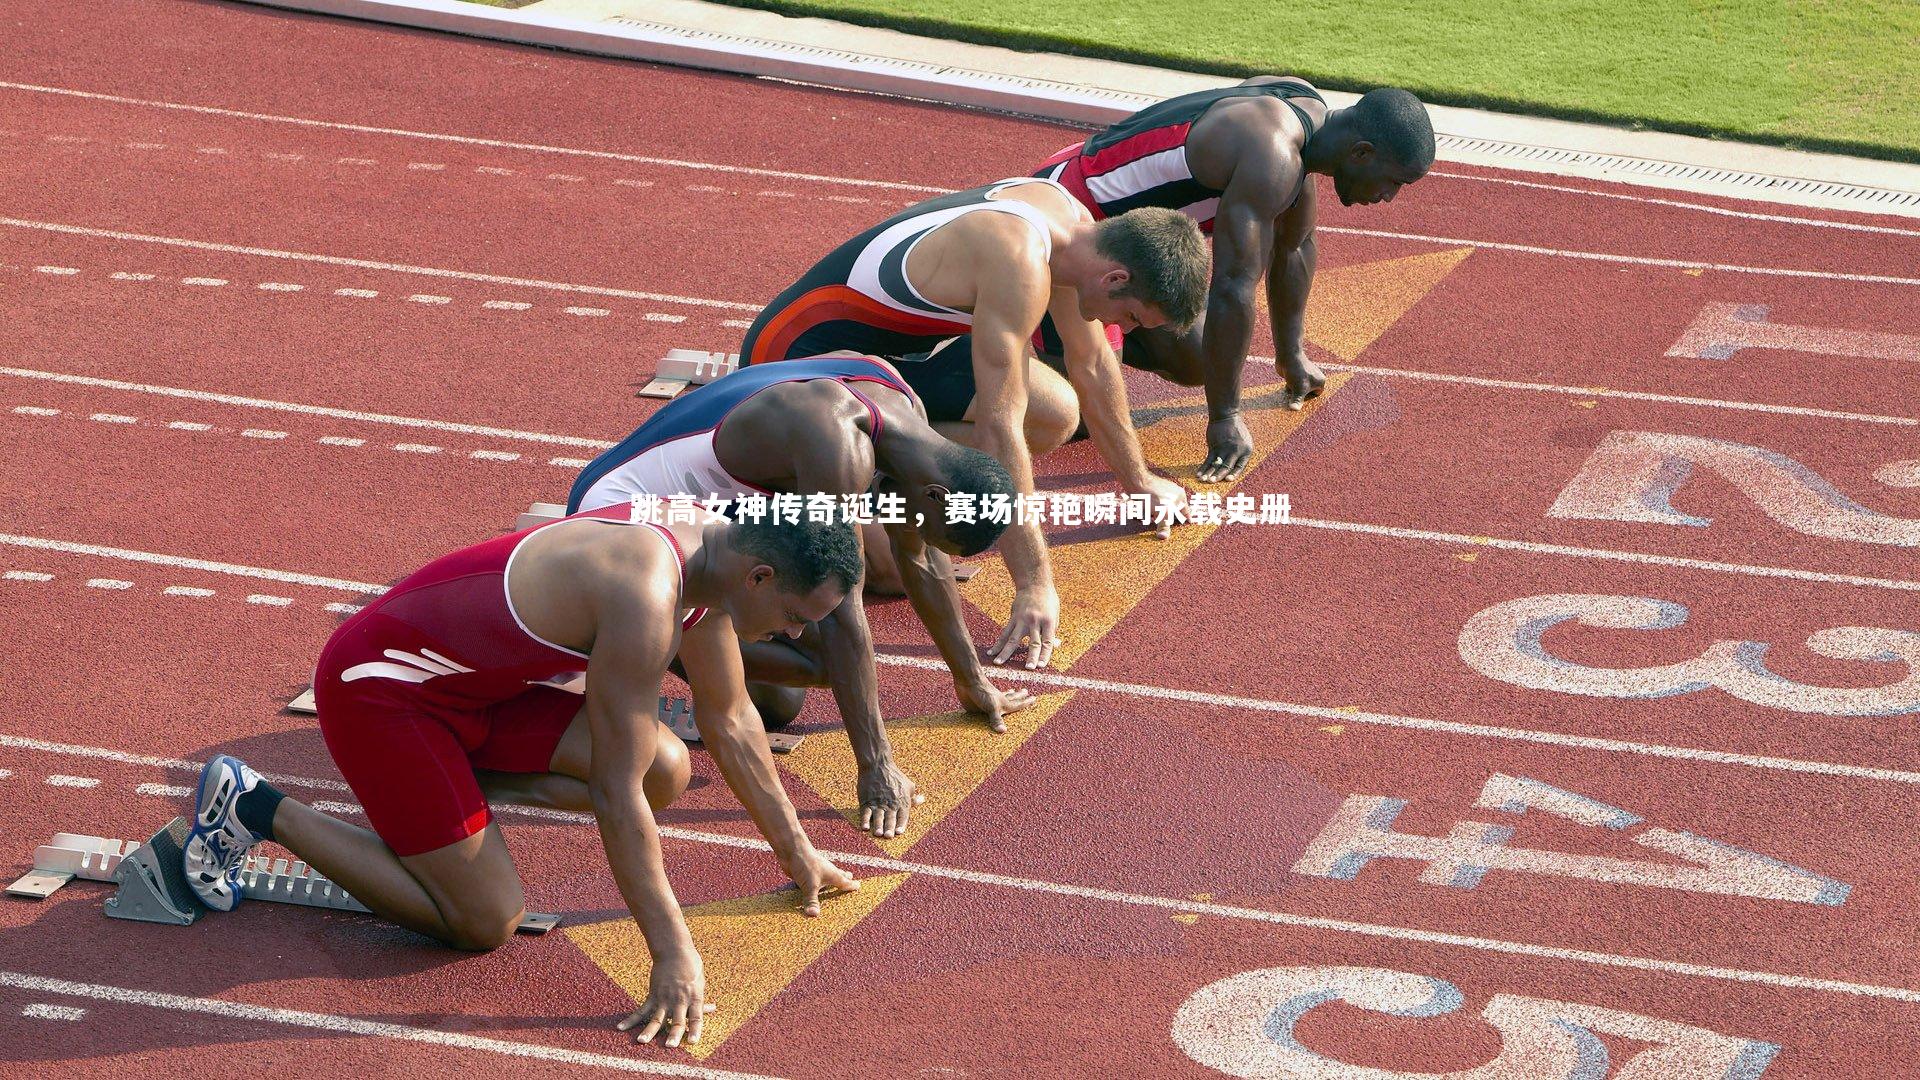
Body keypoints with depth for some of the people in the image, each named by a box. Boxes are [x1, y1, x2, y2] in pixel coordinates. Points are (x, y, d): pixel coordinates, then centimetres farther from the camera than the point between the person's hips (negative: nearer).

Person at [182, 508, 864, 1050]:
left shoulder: (712, 550, -3)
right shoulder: (646, 598, -31)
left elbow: (731, 724, 13)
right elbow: (615, 795, -29)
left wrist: (798, 855, 18)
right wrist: (674, 955, -27)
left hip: (468, 680, 9)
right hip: (375, 684, -9)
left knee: (666, 771, -4)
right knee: (485, 922, -9)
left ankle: (456, 779, 10)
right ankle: (254, 808, 0)